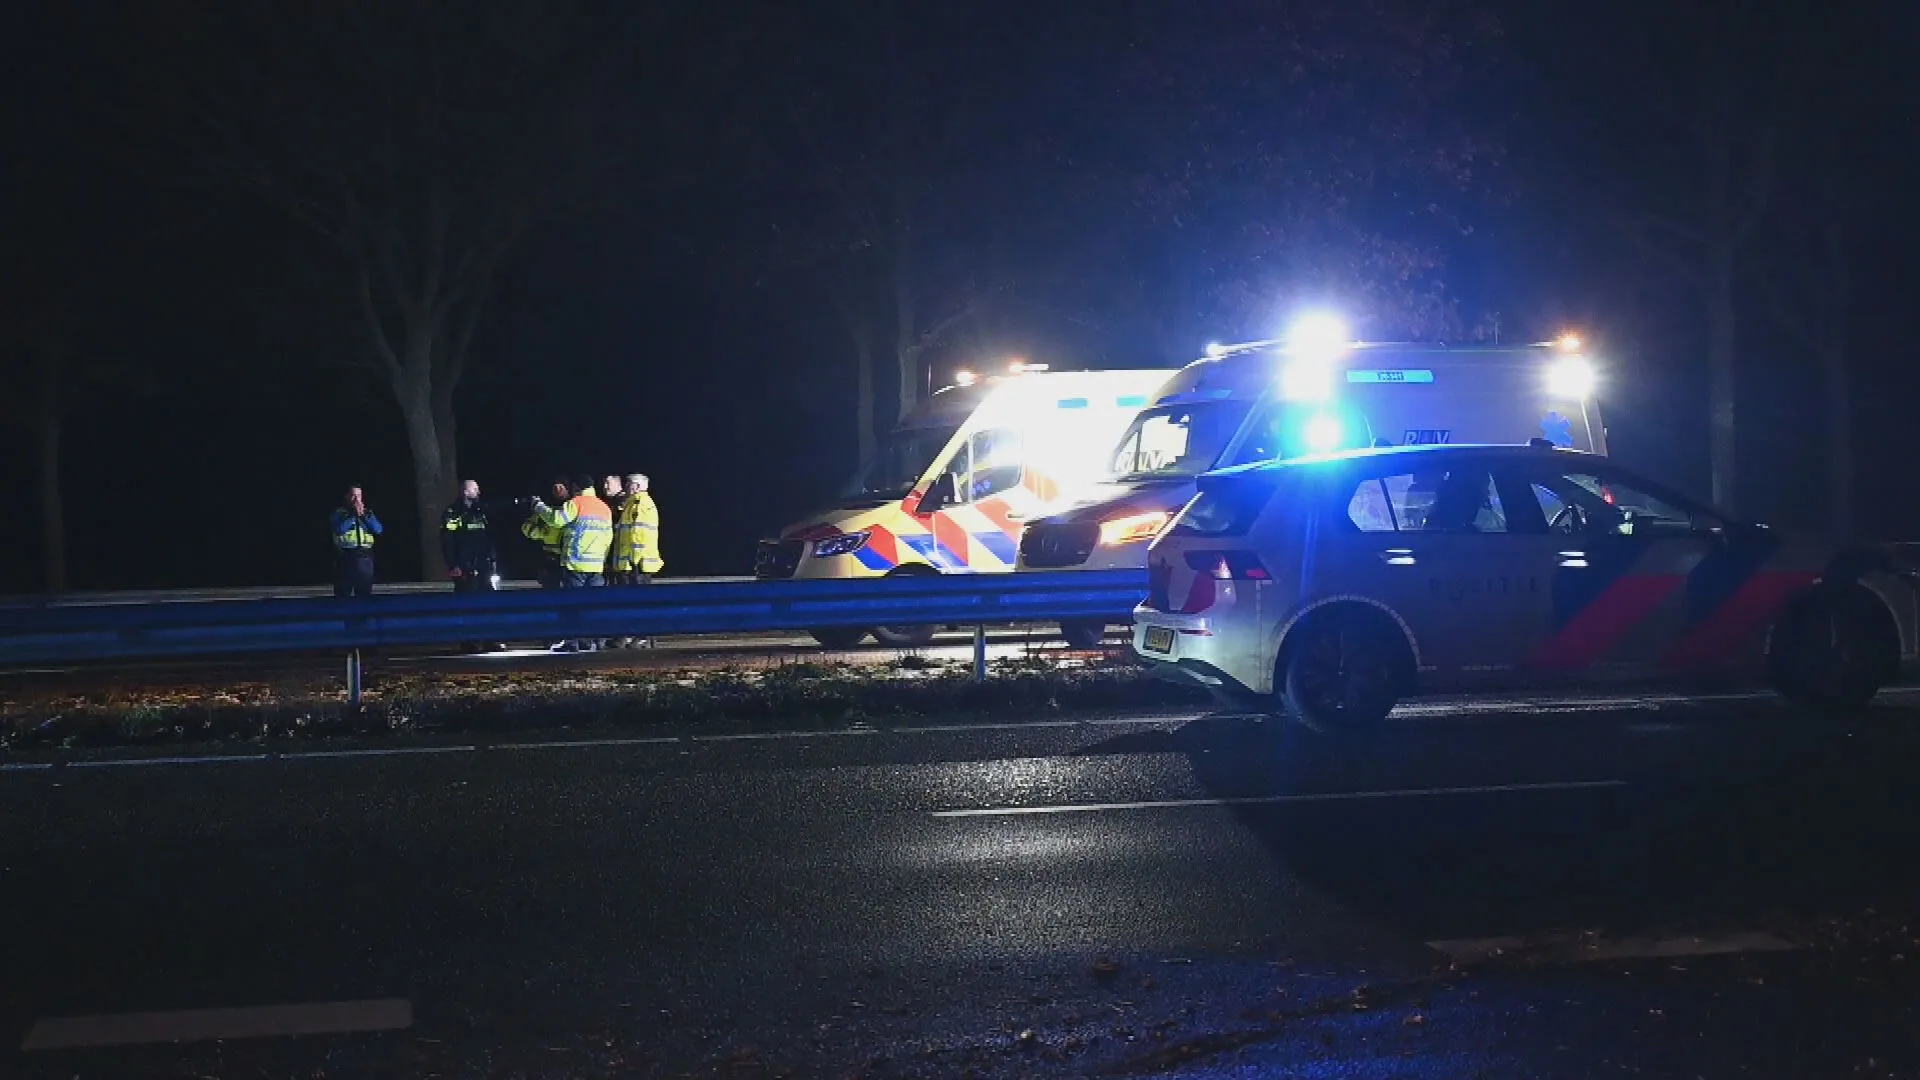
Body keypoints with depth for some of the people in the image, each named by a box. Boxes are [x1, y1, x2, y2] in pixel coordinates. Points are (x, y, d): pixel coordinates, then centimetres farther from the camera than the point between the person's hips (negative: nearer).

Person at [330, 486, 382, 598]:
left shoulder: (367, 513, 15)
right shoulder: (339, 513, 5)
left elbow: (378, 529, 0)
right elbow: (340, 529, -14)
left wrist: (363, 515, -6)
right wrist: (353, 515, -12)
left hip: (365, 557, 3)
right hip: (345, 556, -3)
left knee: (365, 594, 5)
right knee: (343, 594, -3)